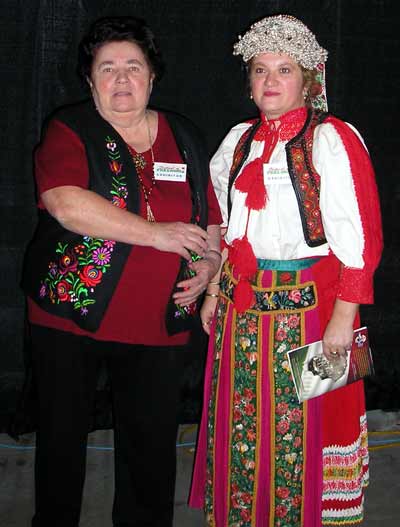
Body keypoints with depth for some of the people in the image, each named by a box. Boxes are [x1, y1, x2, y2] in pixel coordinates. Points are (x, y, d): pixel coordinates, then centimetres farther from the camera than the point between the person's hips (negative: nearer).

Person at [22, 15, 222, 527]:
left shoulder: (185, 138, 11)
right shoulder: (69, 130, -3)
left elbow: (211, 215, 18)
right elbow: (66, 203, -21)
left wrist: (209, 262, -3)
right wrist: (157, 233, -21)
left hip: (160, 325, 3)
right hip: (69, 314, -2)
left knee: (152, 442, 10)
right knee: (62, 436, 11)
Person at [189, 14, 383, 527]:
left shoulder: (332, 139, -7)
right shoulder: (240, 140, 12)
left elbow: (358, 236, -12)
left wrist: (343, 316, -16)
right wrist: (215, 292, 14)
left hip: (306, 303, -5)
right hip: (241, 305, 6)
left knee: (300, 423, 4)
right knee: (240, 422, 13)